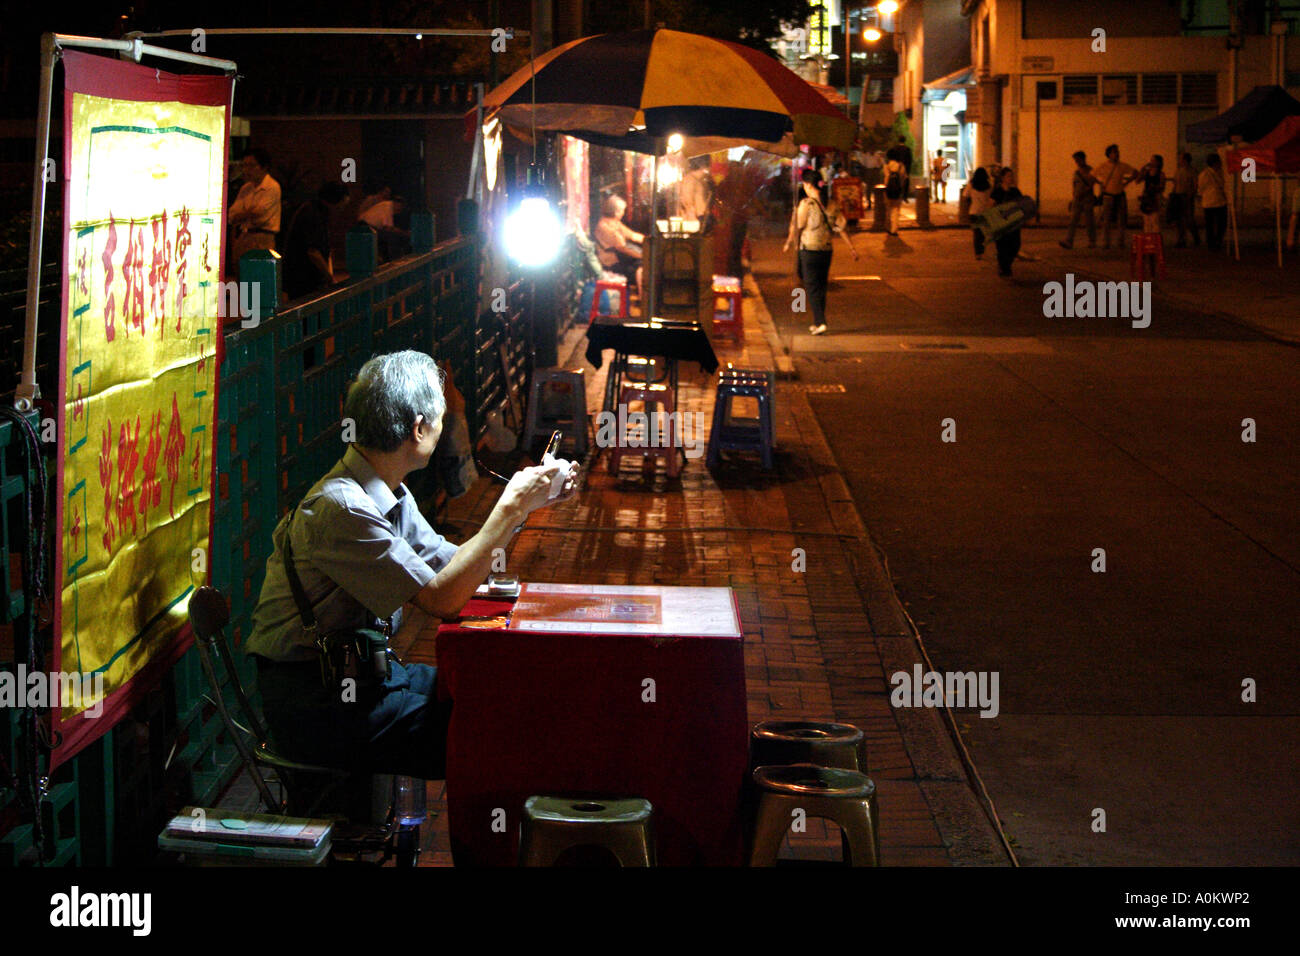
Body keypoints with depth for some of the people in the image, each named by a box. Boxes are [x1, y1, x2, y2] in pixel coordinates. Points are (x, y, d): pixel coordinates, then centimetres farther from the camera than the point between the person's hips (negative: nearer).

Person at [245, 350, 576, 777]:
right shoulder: (340, 507, -23)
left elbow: (450, 564, 15)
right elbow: (441, 598, -24)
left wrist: (521, 504, 9)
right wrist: (510, 510, -19)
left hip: (363, 671, 10)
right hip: (316, 701, -10)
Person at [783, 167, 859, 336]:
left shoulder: (806, 204, -12)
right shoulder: (830, 204, 4)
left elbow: (797, 227, -8)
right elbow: (840, 227, 4)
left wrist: (789, 242, 7)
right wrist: (852, 247, 7)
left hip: (809, 250, -6)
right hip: (826, 250, 6)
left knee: (812, 288, -2)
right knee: (821, 287, 15)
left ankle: (820, 322, -14)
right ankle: (817, 323, 21)